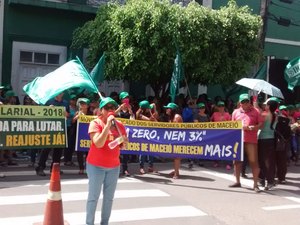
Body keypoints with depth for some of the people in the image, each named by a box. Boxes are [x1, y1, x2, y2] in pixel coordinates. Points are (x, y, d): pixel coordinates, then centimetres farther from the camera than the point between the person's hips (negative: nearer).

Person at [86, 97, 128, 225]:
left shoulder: (119, 125, 5)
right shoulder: (95, 123, -10)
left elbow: (122, 146, 16)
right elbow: (99, 143, -24)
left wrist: (124, 142, -8)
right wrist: (108, 125, -24)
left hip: (114, 166, 5)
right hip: (96, 165, -5)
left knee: (109, 197, 12)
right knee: (93, 196, 3)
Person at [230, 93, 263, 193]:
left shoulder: (255, 111, 3)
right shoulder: (236, 112, 11)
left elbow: (261, 123, 0)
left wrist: (254, 127, -17)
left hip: (251, 140, -3)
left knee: (253, 161, -5)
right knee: (237, 160, 10)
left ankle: (255, 184, 1)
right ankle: (237, 181, 24)